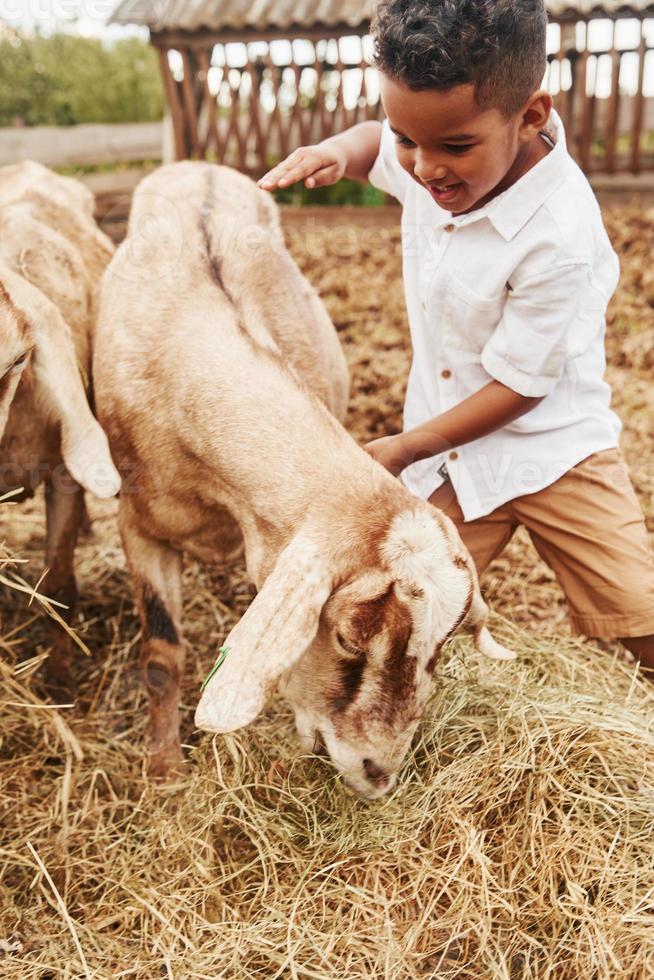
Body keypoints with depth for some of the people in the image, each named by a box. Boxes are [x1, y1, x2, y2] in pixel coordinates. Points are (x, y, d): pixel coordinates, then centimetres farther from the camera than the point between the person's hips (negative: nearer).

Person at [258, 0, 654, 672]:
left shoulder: (558, 238, -28)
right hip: (447, 457, 5)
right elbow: (377, 144, 17)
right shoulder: (432, 148, -9)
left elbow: (517, 384, -20)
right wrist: (341, 150, -8)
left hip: (552, 447, -4)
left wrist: (402, 448, -12)